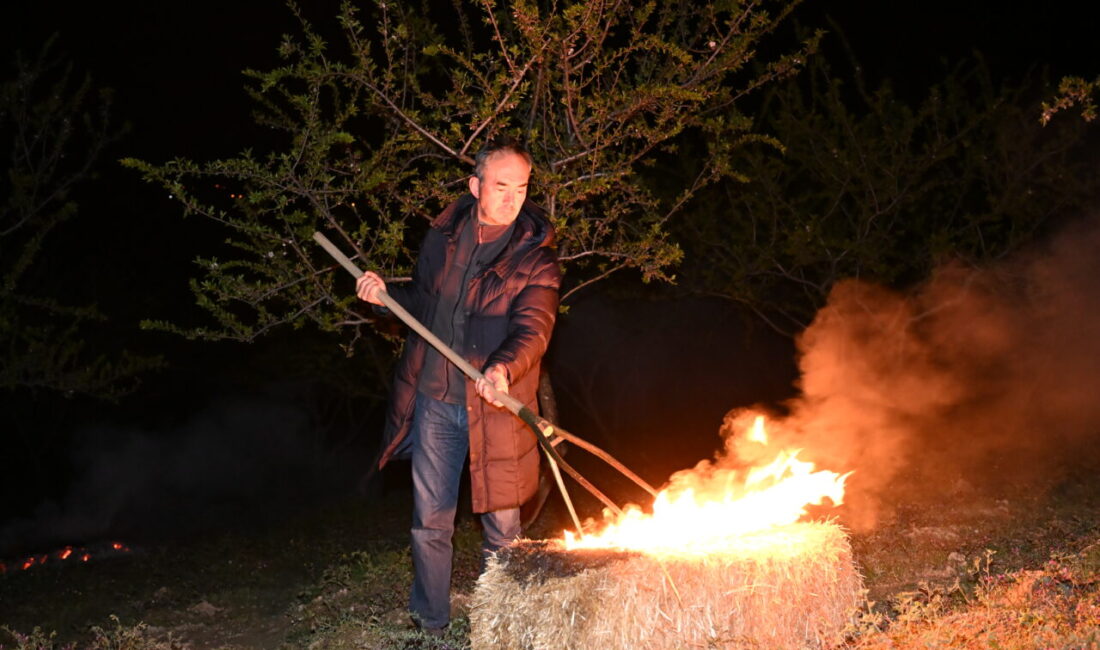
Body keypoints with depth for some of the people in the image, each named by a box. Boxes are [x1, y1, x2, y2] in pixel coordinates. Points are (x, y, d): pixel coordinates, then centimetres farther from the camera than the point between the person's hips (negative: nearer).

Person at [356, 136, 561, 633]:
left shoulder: (535, 257, -8)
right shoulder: (442, 236, 4)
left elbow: (532, 328, -20)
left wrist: (504, 367, -40)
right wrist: (385, 293, 0)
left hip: (494, 407, -3)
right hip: (434, 400, 3)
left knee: (500, 527, 9)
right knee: (430, 521, 12)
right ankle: (429, 623, 30)